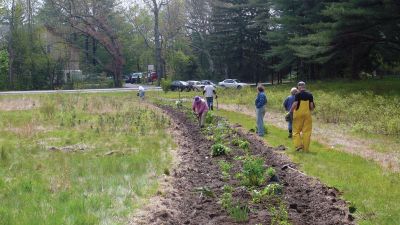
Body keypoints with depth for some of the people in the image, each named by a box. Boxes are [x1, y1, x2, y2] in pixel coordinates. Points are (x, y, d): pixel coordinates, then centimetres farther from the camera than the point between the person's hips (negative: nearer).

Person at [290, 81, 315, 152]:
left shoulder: (298, 94, -8)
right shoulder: (310, 94, 3)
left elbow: (295, 104, -15)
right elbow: (311, 105, 1)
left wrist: (291, 111, -5)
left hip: (298, 114, -3)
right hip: (307, 114, 3)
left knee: (296, 130, 8)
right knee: (307, 131, 7)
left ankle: (298, 144, -5)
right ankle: (306, 148, 8)